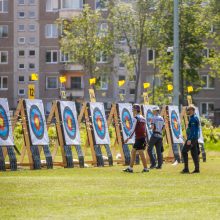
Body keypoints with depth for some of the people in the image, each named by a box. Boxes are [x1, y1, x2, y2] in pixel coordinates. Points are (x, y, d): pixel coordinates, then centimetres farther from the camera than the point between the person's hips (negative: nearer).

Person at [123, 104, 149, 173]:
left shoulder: (136, 118, -10)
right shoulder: (143, 118, 15)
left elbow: (133, 129, -14)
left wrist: (128, 138, -10)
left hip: (139, 138, -9)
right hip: (143, 138, 9)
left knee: (141, 153, -5)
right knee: (133, 152, 13)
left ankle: (145, 168, -3)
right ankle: (130, 168, 14)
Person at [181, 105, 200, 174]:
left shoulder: (193, 119, -15)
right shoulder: (195, 118, 17)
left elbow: (192, 130, -23)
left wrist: (189, 139, -26)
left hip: (192, 138, -10)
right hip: (195, 138, 10)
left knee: (184, 151, -8)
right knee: (194, 153, 9)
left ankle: (186, 169, -11)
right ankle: (197, 169, 8)